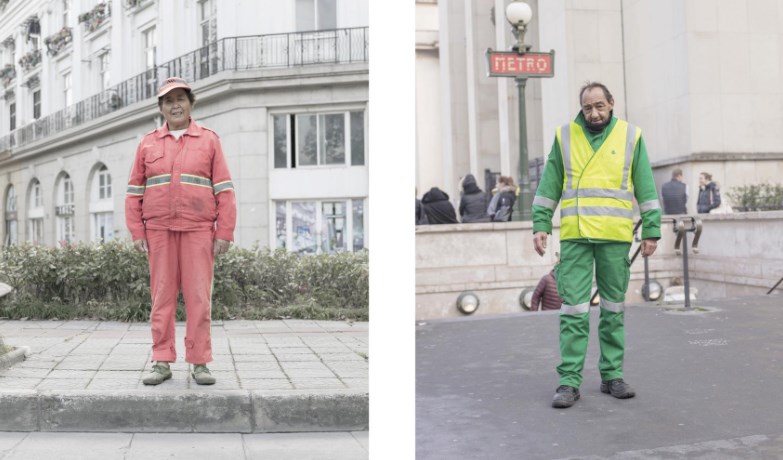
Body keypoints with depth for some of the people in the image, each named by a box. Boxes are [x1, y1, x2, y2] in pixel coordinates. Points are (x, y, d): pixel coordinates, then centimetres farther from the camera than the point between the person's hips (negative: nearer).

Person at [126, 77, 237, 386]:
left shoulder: (209, 140, 6)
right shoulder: (148, 143, 11)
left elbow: (224, 190, 1)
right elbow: (134, 191, 10)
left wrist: (225, 233, -7)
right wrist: (137, 233, 0)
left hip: (198, 231, -2)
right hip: (159, 231, 2)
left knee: (198, 297, -3)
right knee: (162, 296, 2)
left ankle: (200, 364, 4)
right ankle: (162, 363, 8)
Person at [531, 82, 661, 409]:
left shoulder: (631, 136, 7)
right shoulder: (565, 136, 8)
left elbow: (646, 189, 7)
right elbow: (549, 186, 9)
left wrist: (651, 231, 2)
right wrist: (540, 225, 1)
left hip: (615, 237, 1)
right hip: (574, 236, 0)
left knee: (613, 308, 9)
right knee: (573, 308, -4)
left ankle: (612, 375, 20)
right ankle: (569, 381, 1)